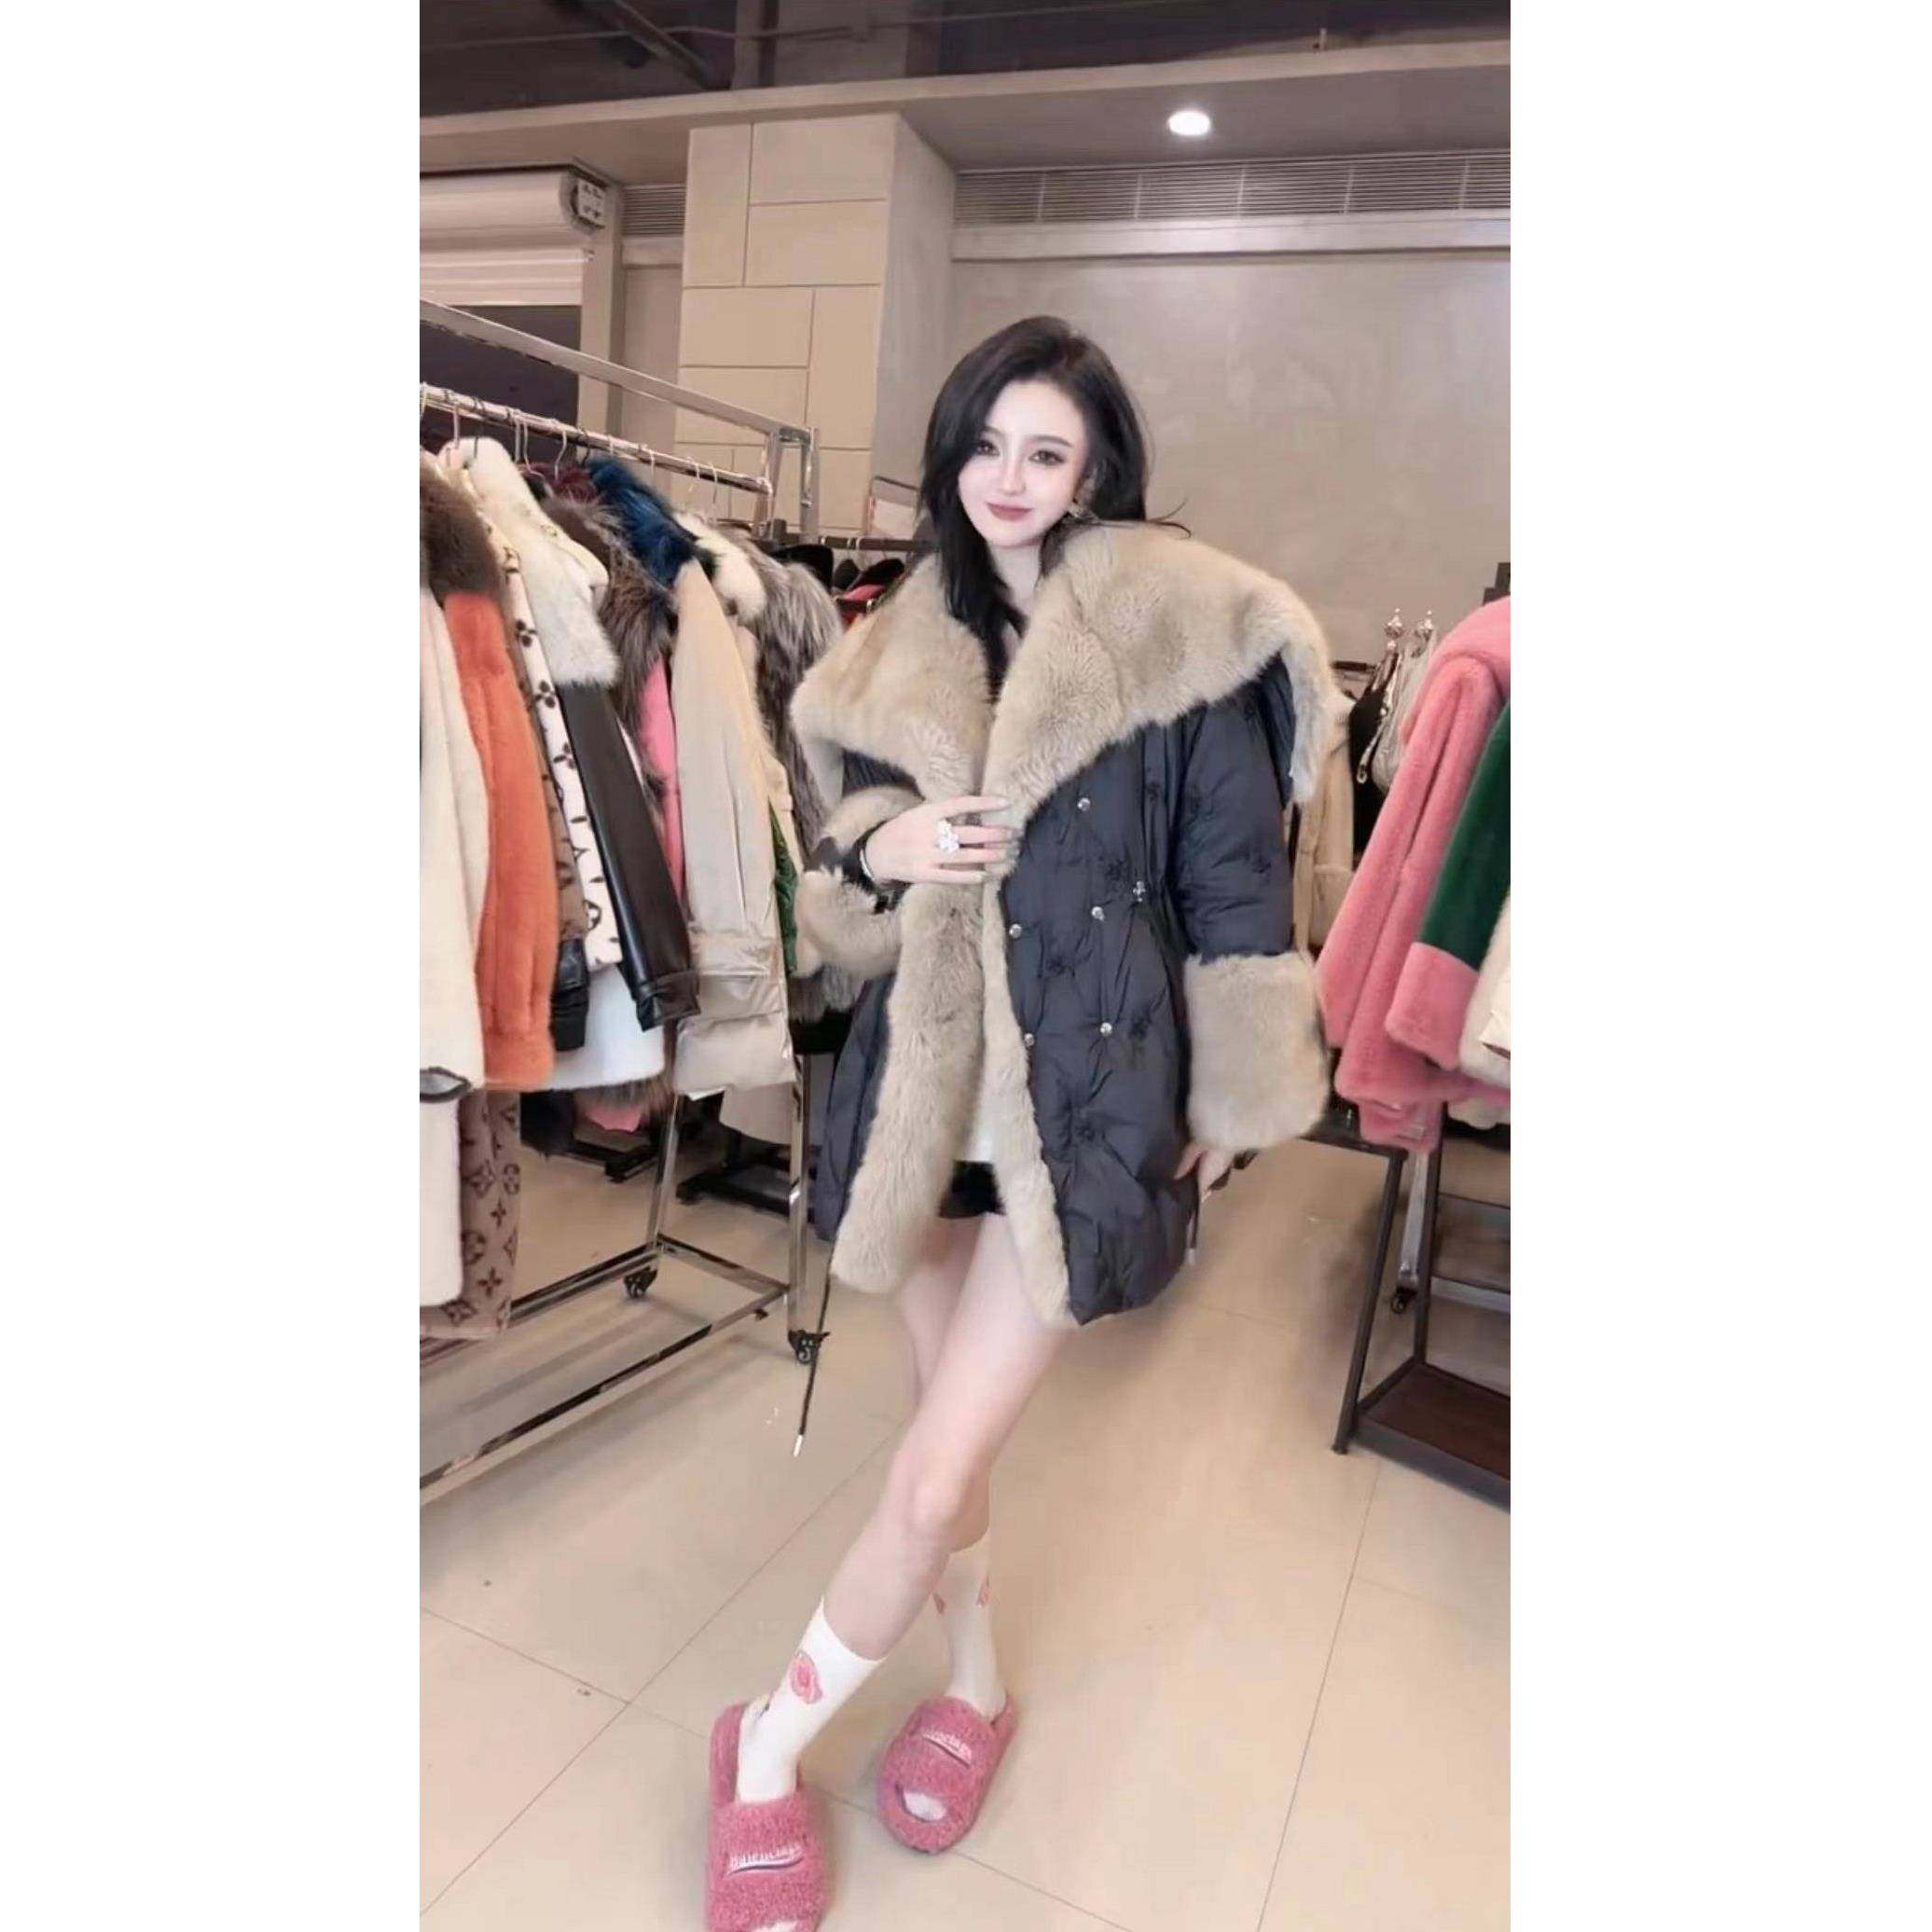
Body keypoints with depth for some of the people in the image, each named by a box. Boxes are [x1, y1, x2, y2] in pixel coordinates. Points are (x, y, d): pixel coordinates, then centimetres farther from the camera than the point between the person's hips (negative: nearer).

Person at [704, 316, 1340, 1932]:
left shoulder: (1185, 637, -7)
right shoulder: (913, 647, 8)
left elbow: (1235, 883, -4)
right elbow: (848, 849, 14)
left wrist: (1232, 1098, 0)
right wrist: (882, 848, -9)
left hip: (1090, 1094, -4)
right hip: (929, 1080, 5)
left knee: (935, 1476, -2)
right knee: (953, 1433, 17)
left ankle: (771, 1747, 25)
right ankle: (977, 1686, 44)